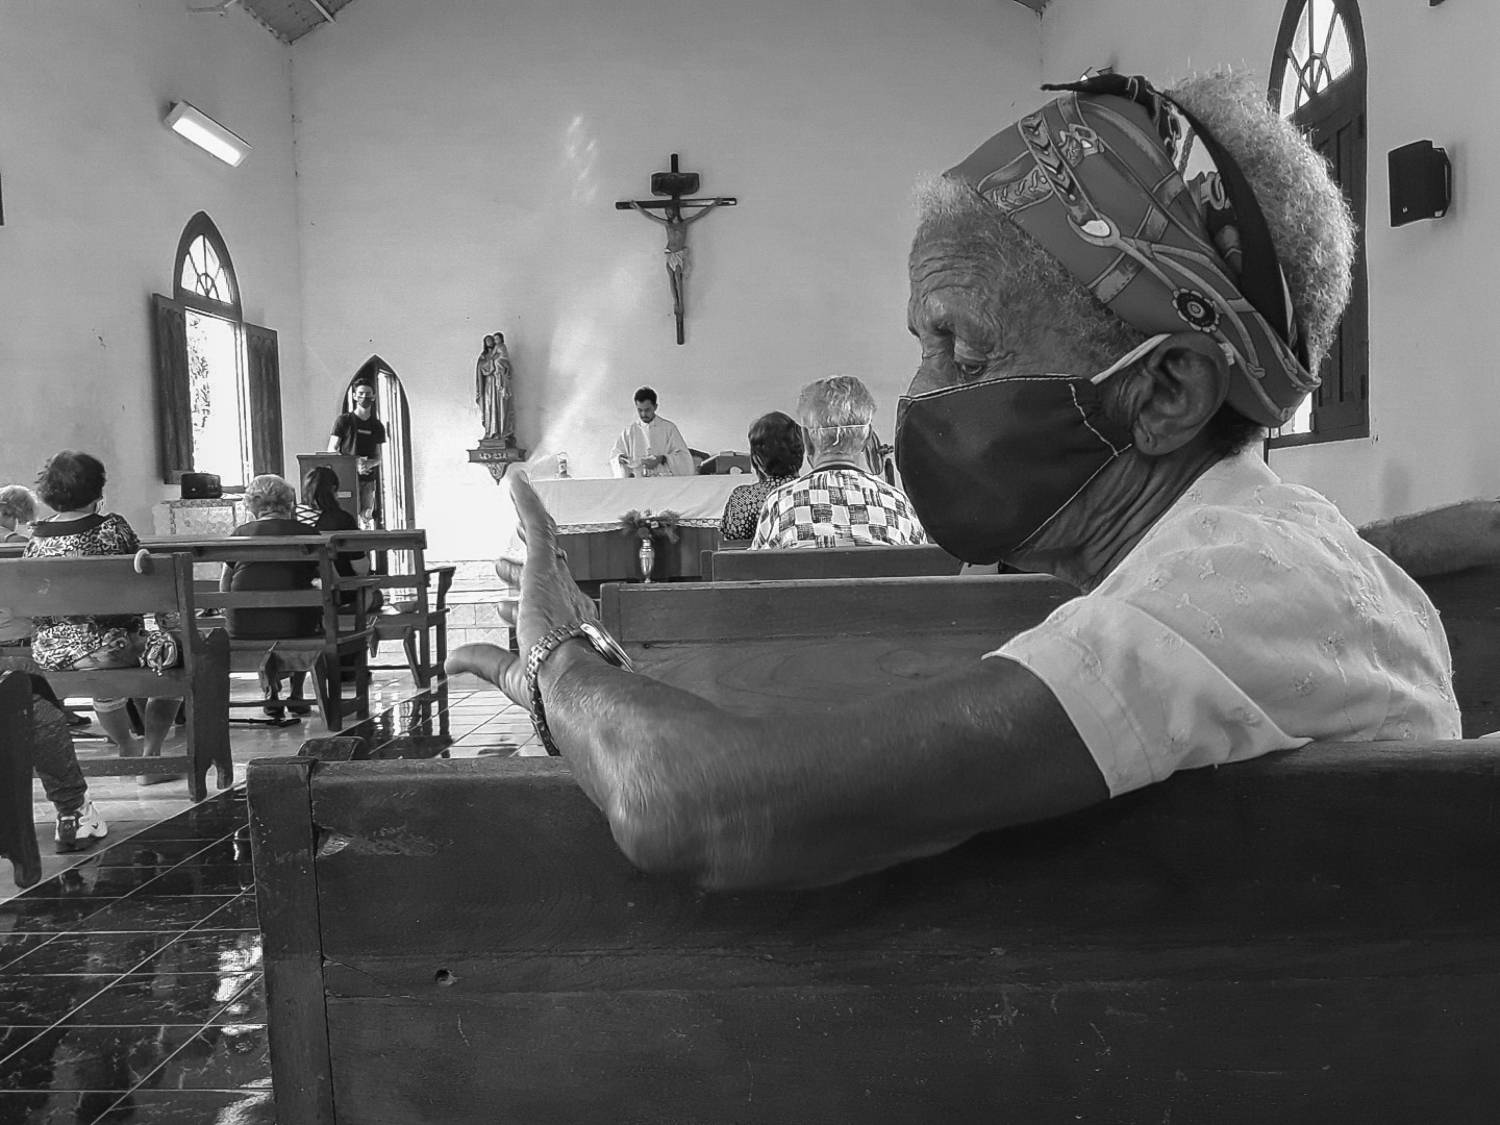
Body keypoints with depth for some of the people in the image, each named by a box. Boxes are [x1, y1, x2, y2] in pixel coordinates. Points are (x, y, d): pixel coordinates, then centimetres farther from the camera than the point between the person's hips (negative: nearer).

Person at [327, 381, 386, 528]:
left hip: (368, 480, 3)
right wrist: (353, 464, -16)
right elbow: (331, 450, -1)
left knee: (367, 518, -1)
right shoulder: (344, 420, 3)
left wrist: (368, 464, -10)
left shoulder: (377, 426, 13)